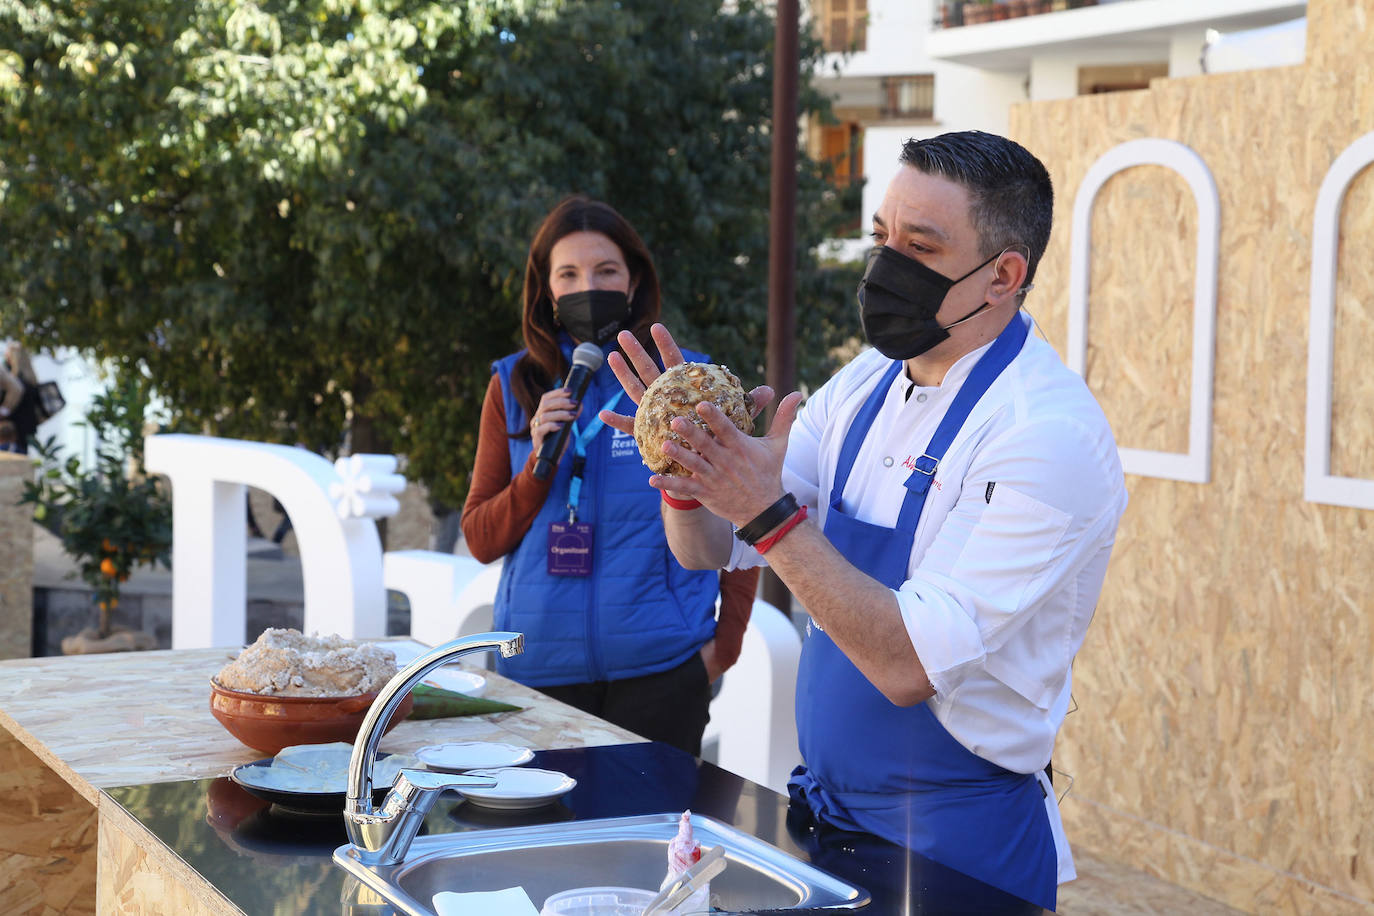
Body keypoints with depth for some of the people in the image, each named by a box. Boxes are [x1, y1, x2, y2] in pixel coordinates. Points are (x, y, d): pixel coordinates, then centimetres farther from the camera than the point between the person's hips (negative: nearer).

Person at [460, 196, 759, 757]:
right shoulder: (513, 387, 8)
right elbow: (481, 540, 6)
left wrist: (724, 643, 1)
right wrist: (539, 465, -9)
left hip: (659, 667, -1)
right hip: (539, 664, 1)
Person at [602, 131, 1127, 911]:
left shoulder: (1050, 435, -21)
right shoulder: (867, 384, 2)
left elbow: (909, 665, -27)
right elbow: (710, 551, 4)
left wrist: (772, 514, -31)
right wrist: (690, 479, -16)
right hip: (827, 807, 7)